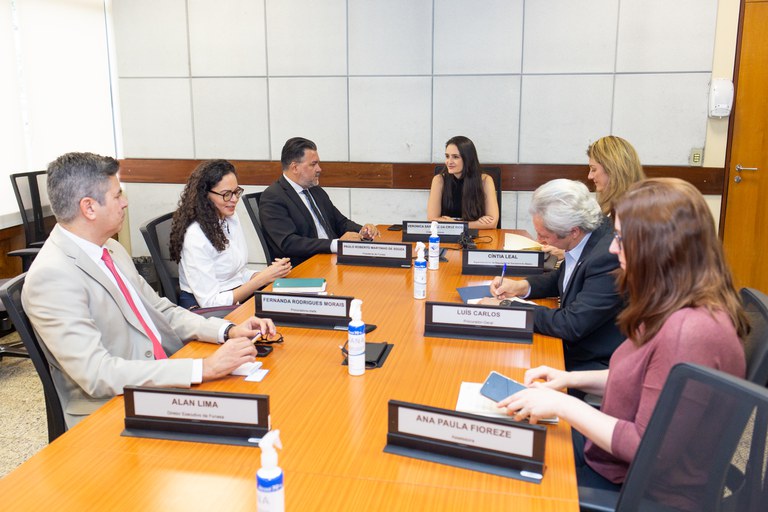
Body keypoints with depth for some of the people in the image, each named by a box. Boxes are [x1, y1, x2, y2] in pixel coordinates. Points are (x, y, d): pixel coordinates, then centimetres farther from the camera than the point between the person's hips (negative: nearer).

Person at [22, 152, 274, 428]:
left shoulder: (112, 249, 11)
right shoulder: (51, 276, -17)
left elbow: (163, 312, 14)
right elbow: (97, 374, -24)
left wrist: (228, 330, -3)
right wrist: (204, 368, -28)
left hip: (164, 383, 8)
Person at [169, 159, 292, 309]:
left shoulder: (232, 218, 6)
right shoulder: (196, 236, -18)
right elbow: (210, 302, -19)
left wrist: (271, 272, -5)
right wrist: (262, 278, -20)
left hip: (239, 298, 7)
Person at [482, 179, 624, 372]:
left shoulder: (609, 256, -28)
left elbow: (572, 325, -28)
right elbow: (562, 278, 17)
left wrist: (506, 306, -20)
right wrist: (522, 286, 0)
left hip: (596, 365, -7)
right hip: (572, 346, 8)